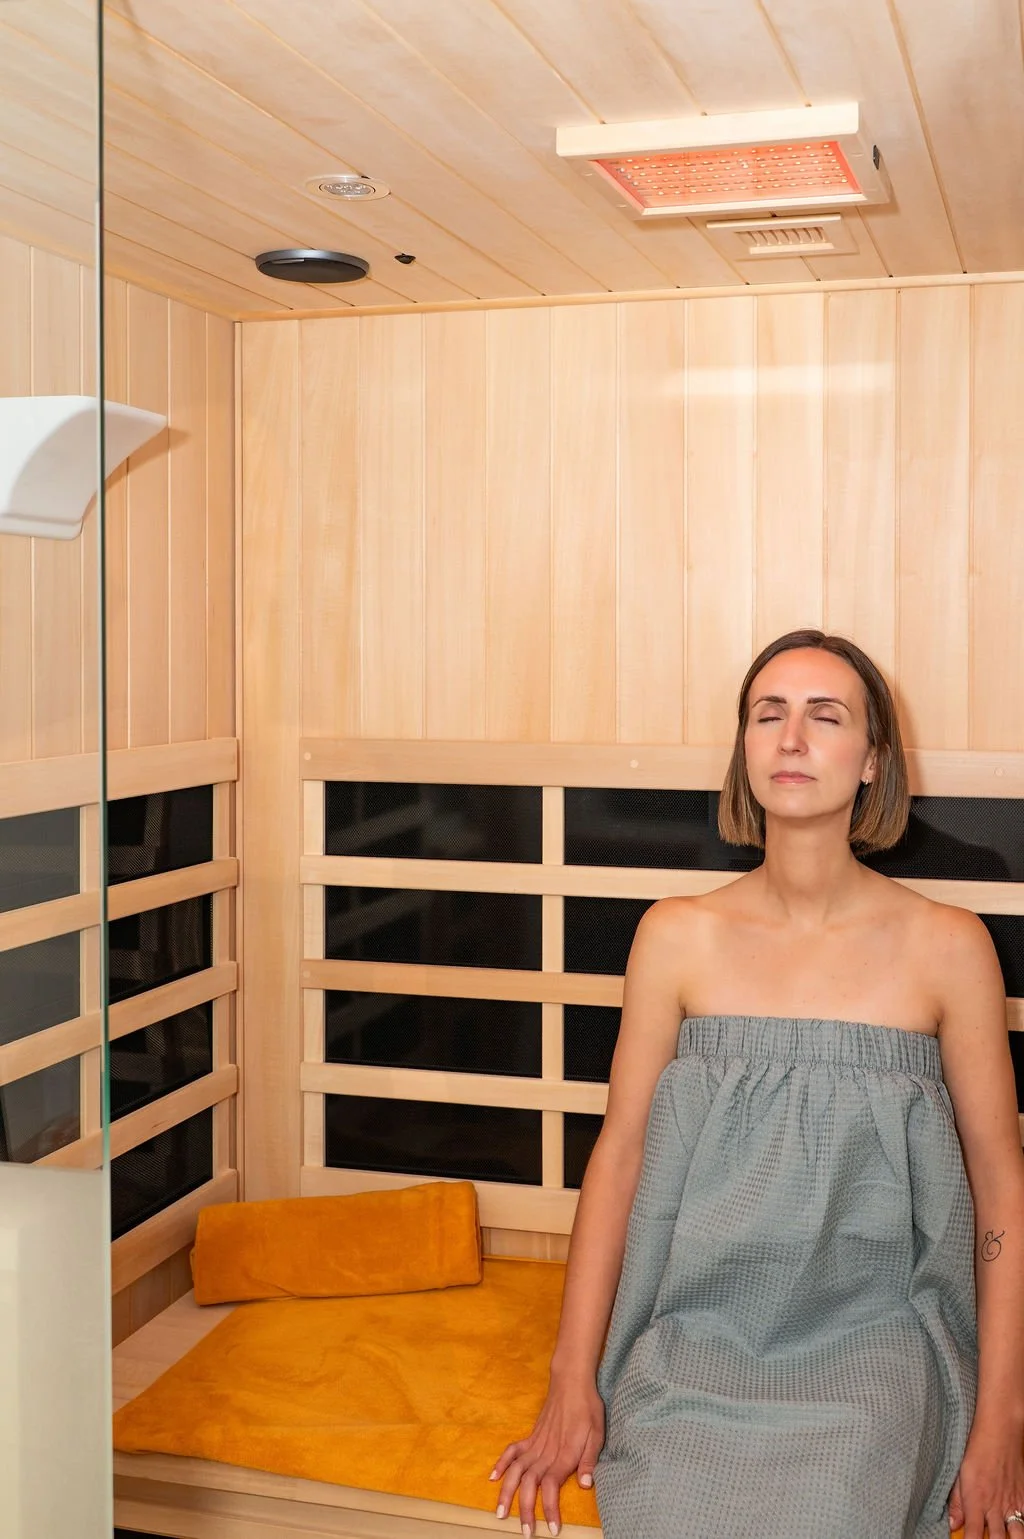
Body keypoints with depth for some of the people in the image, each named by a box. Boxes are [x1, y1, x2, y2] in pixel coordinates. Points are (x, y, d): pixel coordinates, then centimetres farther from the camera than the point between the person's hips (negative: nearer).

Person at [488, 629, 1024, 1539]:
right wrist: (572, 1384, 0)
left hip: (865, 1341, -1)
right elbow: (618, 1155, 2)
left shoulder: (946, 946, -3)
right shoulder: (677, 936, -1)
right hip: (694, 1336, 1)